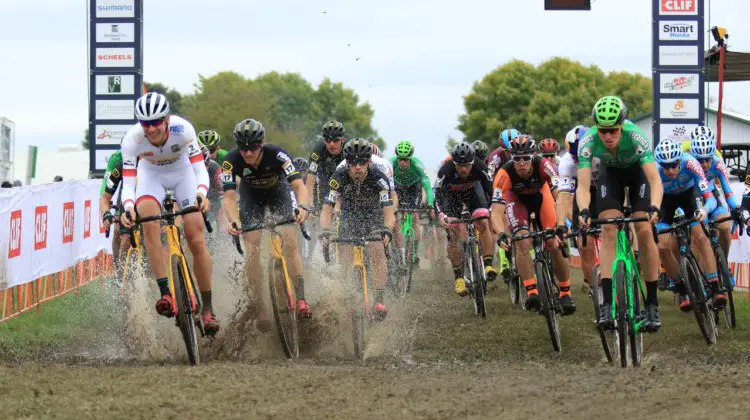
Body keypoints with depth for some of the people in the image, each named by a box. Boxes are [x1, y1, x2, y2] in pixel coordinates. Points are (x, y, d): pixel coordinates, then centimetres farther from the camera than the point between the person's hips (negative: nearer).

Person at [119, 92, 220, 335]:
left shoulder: (182, 129, -33)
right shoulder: (132, 139, -31)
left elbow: (200, 169, -33)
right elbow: (128, 183, -30)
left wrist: (201, 194, -53)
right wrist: (127, 208, -50)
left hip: (182, 172, 0)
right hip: (151, 175, 0)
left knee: (196, 241, -9)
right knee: (149, 222, -30)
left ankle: (208, 308, 4)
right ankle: (165, 294, -29)